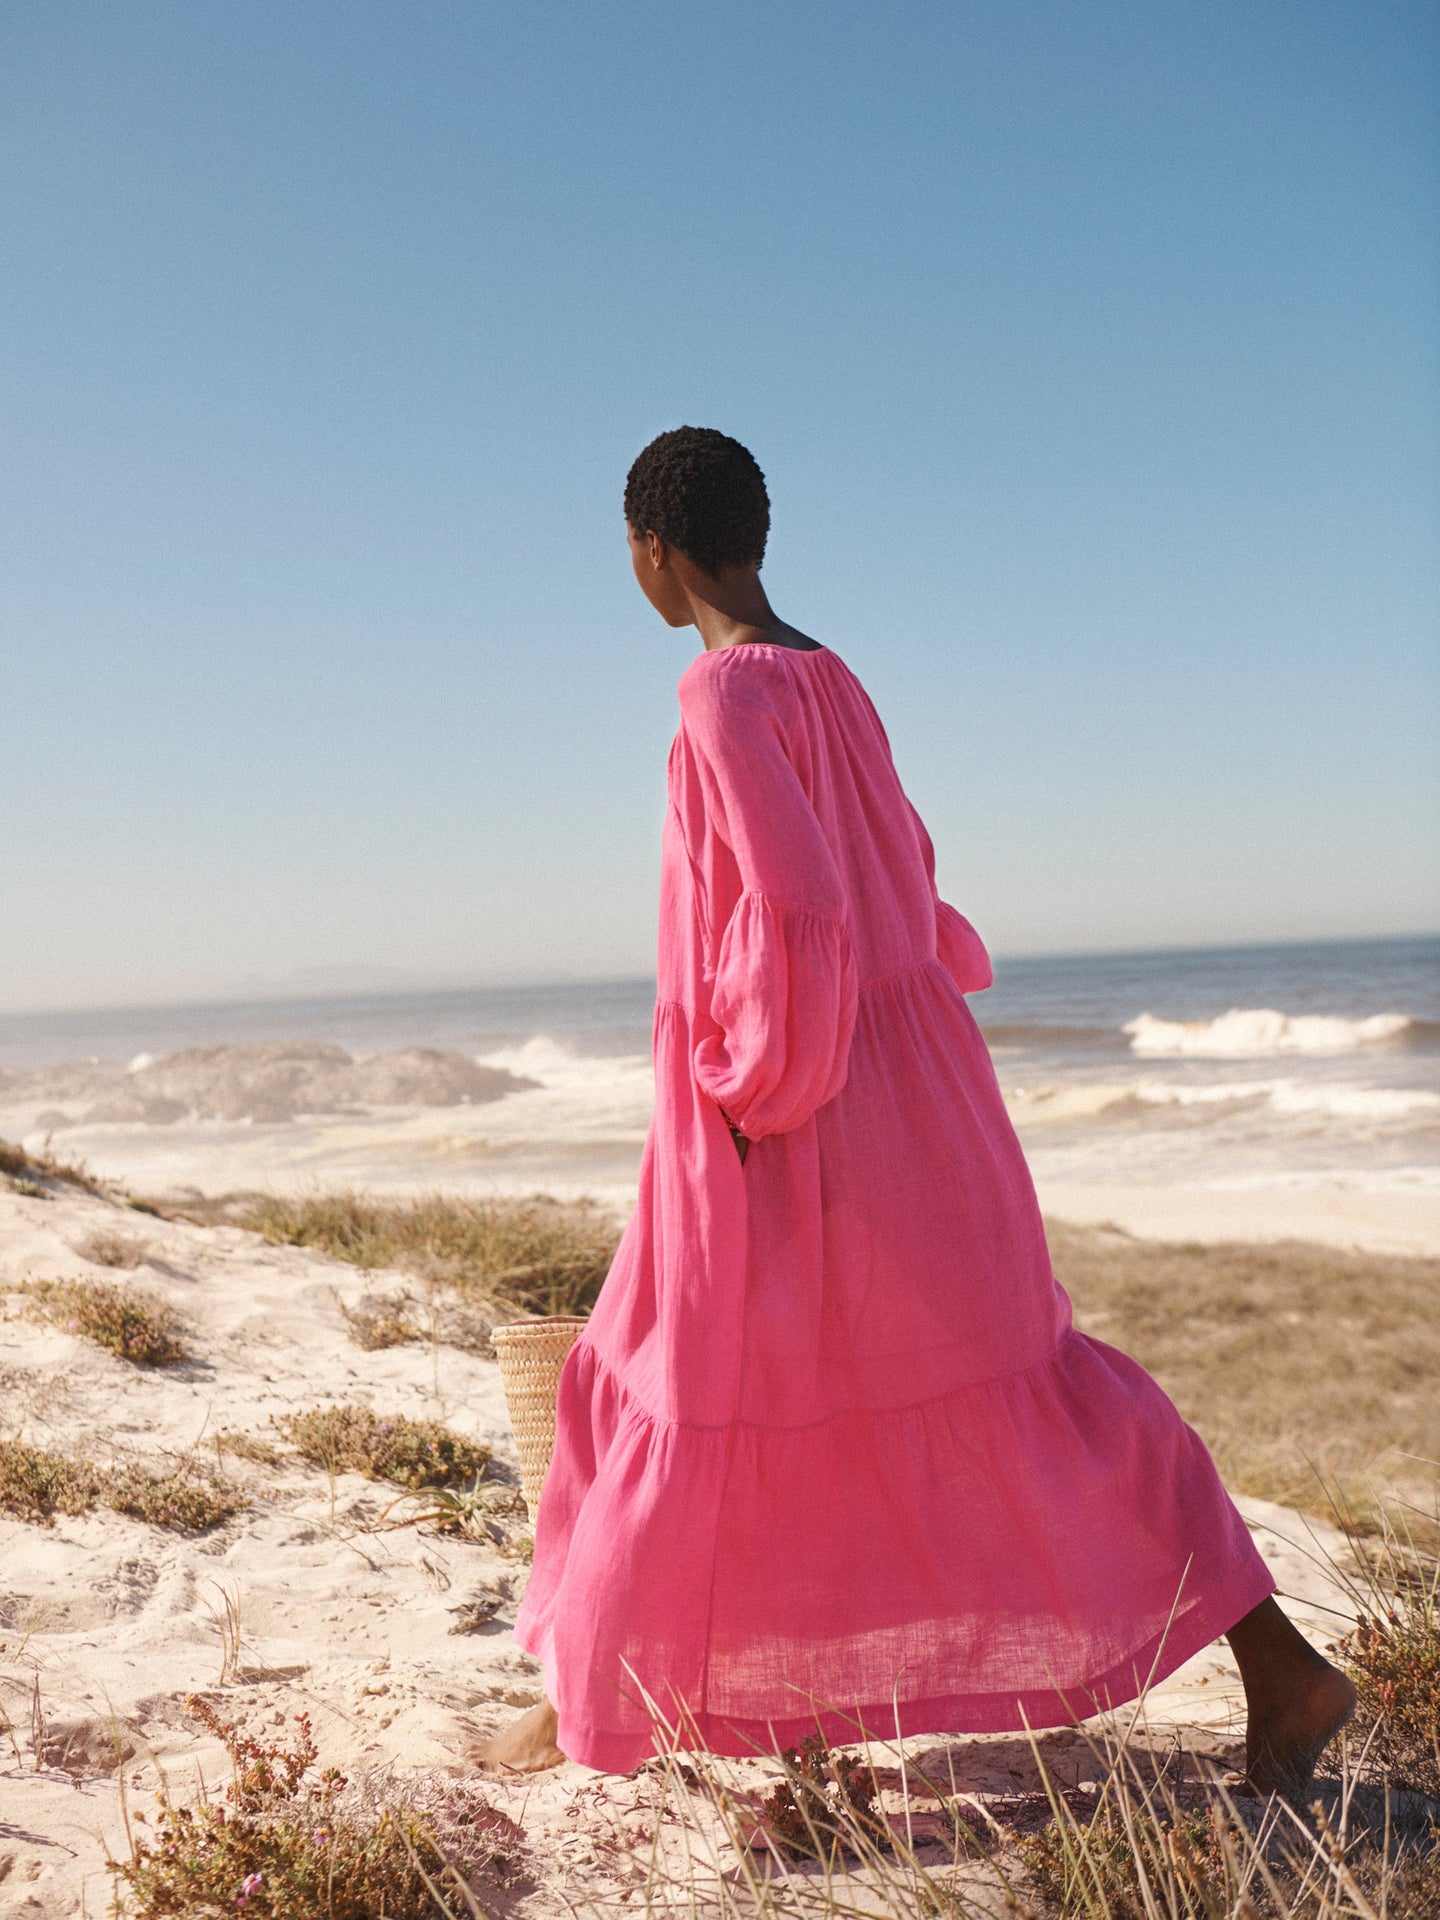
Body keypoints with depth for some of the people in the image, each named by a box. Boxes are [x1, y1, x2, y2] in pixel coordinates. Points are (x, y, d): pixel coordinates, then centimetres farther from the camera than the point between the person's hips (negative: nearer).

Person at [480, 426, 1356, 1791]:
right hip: (910, 1082, 9)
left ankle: (592, 1713, 26)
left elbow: (797, 909, -27)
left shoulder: (724, 691, -16)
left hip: (787, 1117, -8)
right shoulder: (831, 680, 12)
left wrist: (751, 1089, -16)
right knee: (1005, 1372, 15)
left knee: (679, 1397, 8)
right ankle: (1280, 1664, 20)